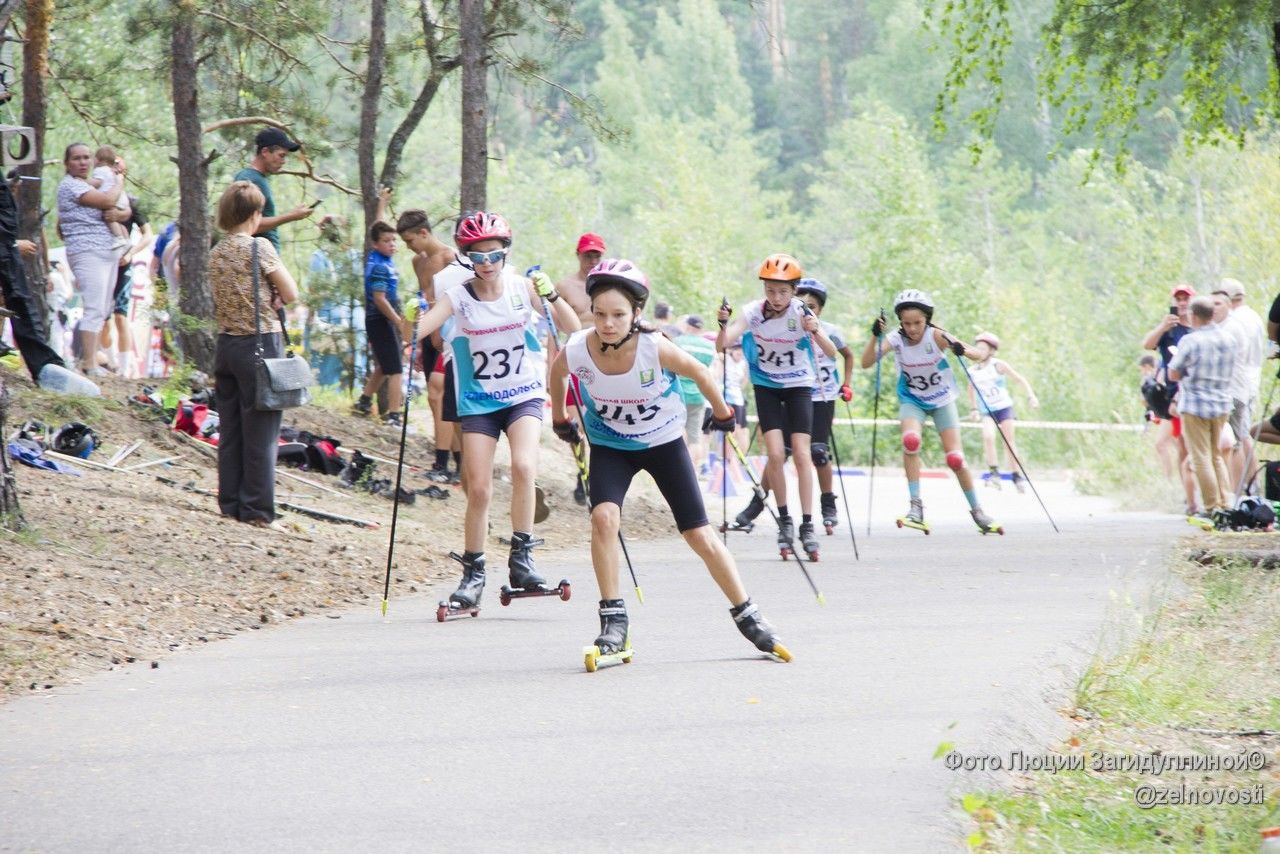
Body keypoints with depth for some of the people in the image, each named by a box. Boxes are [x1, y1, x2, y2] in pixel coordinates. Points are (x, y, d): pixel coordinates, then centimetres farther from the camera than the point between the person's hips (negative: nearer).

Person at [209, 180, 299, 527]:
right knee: (260, 432, -1)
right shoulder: (259, 247, -11)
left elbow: (231, 297, 13)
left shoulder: (217, 253, 9)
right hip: (260, 344, -7)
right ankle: (256, 508, 0)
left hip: (226, 343, 7)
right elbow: (291, 294, -9)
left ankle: (230, 502, 14)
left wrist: (265, 300, 1)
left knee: (230, 430, 11)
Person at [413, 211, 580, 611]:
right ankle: (473, 573, 12)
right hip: (478, 402, 0)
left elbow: (572, 328, -8)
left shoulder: (522, 288, -5)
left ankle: (522, 556, -14)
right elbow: (416, 330, -21)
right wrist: (410, 323, -44)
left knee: (523, 466, -25)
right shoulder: (458, 297, -8)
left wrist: (551, 296, -26)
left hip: (524, 397, 0)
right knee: (478, 489, -4)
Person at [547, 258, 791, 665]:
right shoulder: (576, 352, -25)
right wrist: (559, 419, 15)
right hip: (609, 445, 1)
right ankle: (613, 621, -13)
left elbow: (699, 373, -10)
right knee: (603, 517, -25)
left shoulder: (655, 349, -30)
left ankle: (747, 616, 19)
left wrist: (722, 413, 5)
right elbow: (556, 374, 1)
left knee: (700, 535, 1)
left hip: (664, 443, -1)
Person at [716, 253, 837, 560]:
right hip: (766, 387, 1)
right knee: (775, 453, -12)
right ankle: (784, 521, 2)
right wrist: (723, 324, -41)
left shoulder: (801, 313, -16)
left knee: (801, 453, -11)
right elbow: (722, 345, -21)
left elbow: (831, 352, -22)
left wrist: (815, 331, -41)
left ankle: (807, 526, -8)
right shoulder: (753, 313, -13)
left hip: (798, 385, -1)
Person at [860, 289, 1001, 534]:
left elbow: (978, 355, -29)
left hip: (942, 401, -1)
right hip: (912, 401, 1)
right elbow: (866, 363, -28)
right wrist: (875, 337, -42)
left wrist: (962, 350, -51)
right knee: (910, 440, -29)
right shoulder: (896, 339, -17)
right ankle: (916, 506, -22)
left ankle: (977, 511, 16)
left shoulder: (936, 336, -22)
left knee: (955, 459, -5)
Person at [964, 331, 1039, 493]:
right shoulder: (972, 371, -1)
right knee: (988, 436, -24)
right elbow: (972, 389, 19)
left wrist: (1031, 396, -12)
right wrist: (973, 408, 18)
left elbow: (1020, 379, -4)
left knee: (1009, 441, 1)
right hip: (987, 412, 1)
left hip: (1004, 407, -1)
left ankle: (1016, 476, 16)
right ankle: (993, 473, -19)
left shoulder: (998, 365, -10)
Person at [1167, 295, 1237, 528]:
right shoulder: (1228, 340, 5)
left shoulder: (1190, 341, -14)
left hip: (1195, 406, -6)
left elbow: (1173, 375, -9)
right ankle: (1224, 506, 11)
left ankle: (1212, 510, -4)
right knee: (1217, 455, 16)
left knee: (1201, 457, -1)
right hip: (1222, 404, 6)